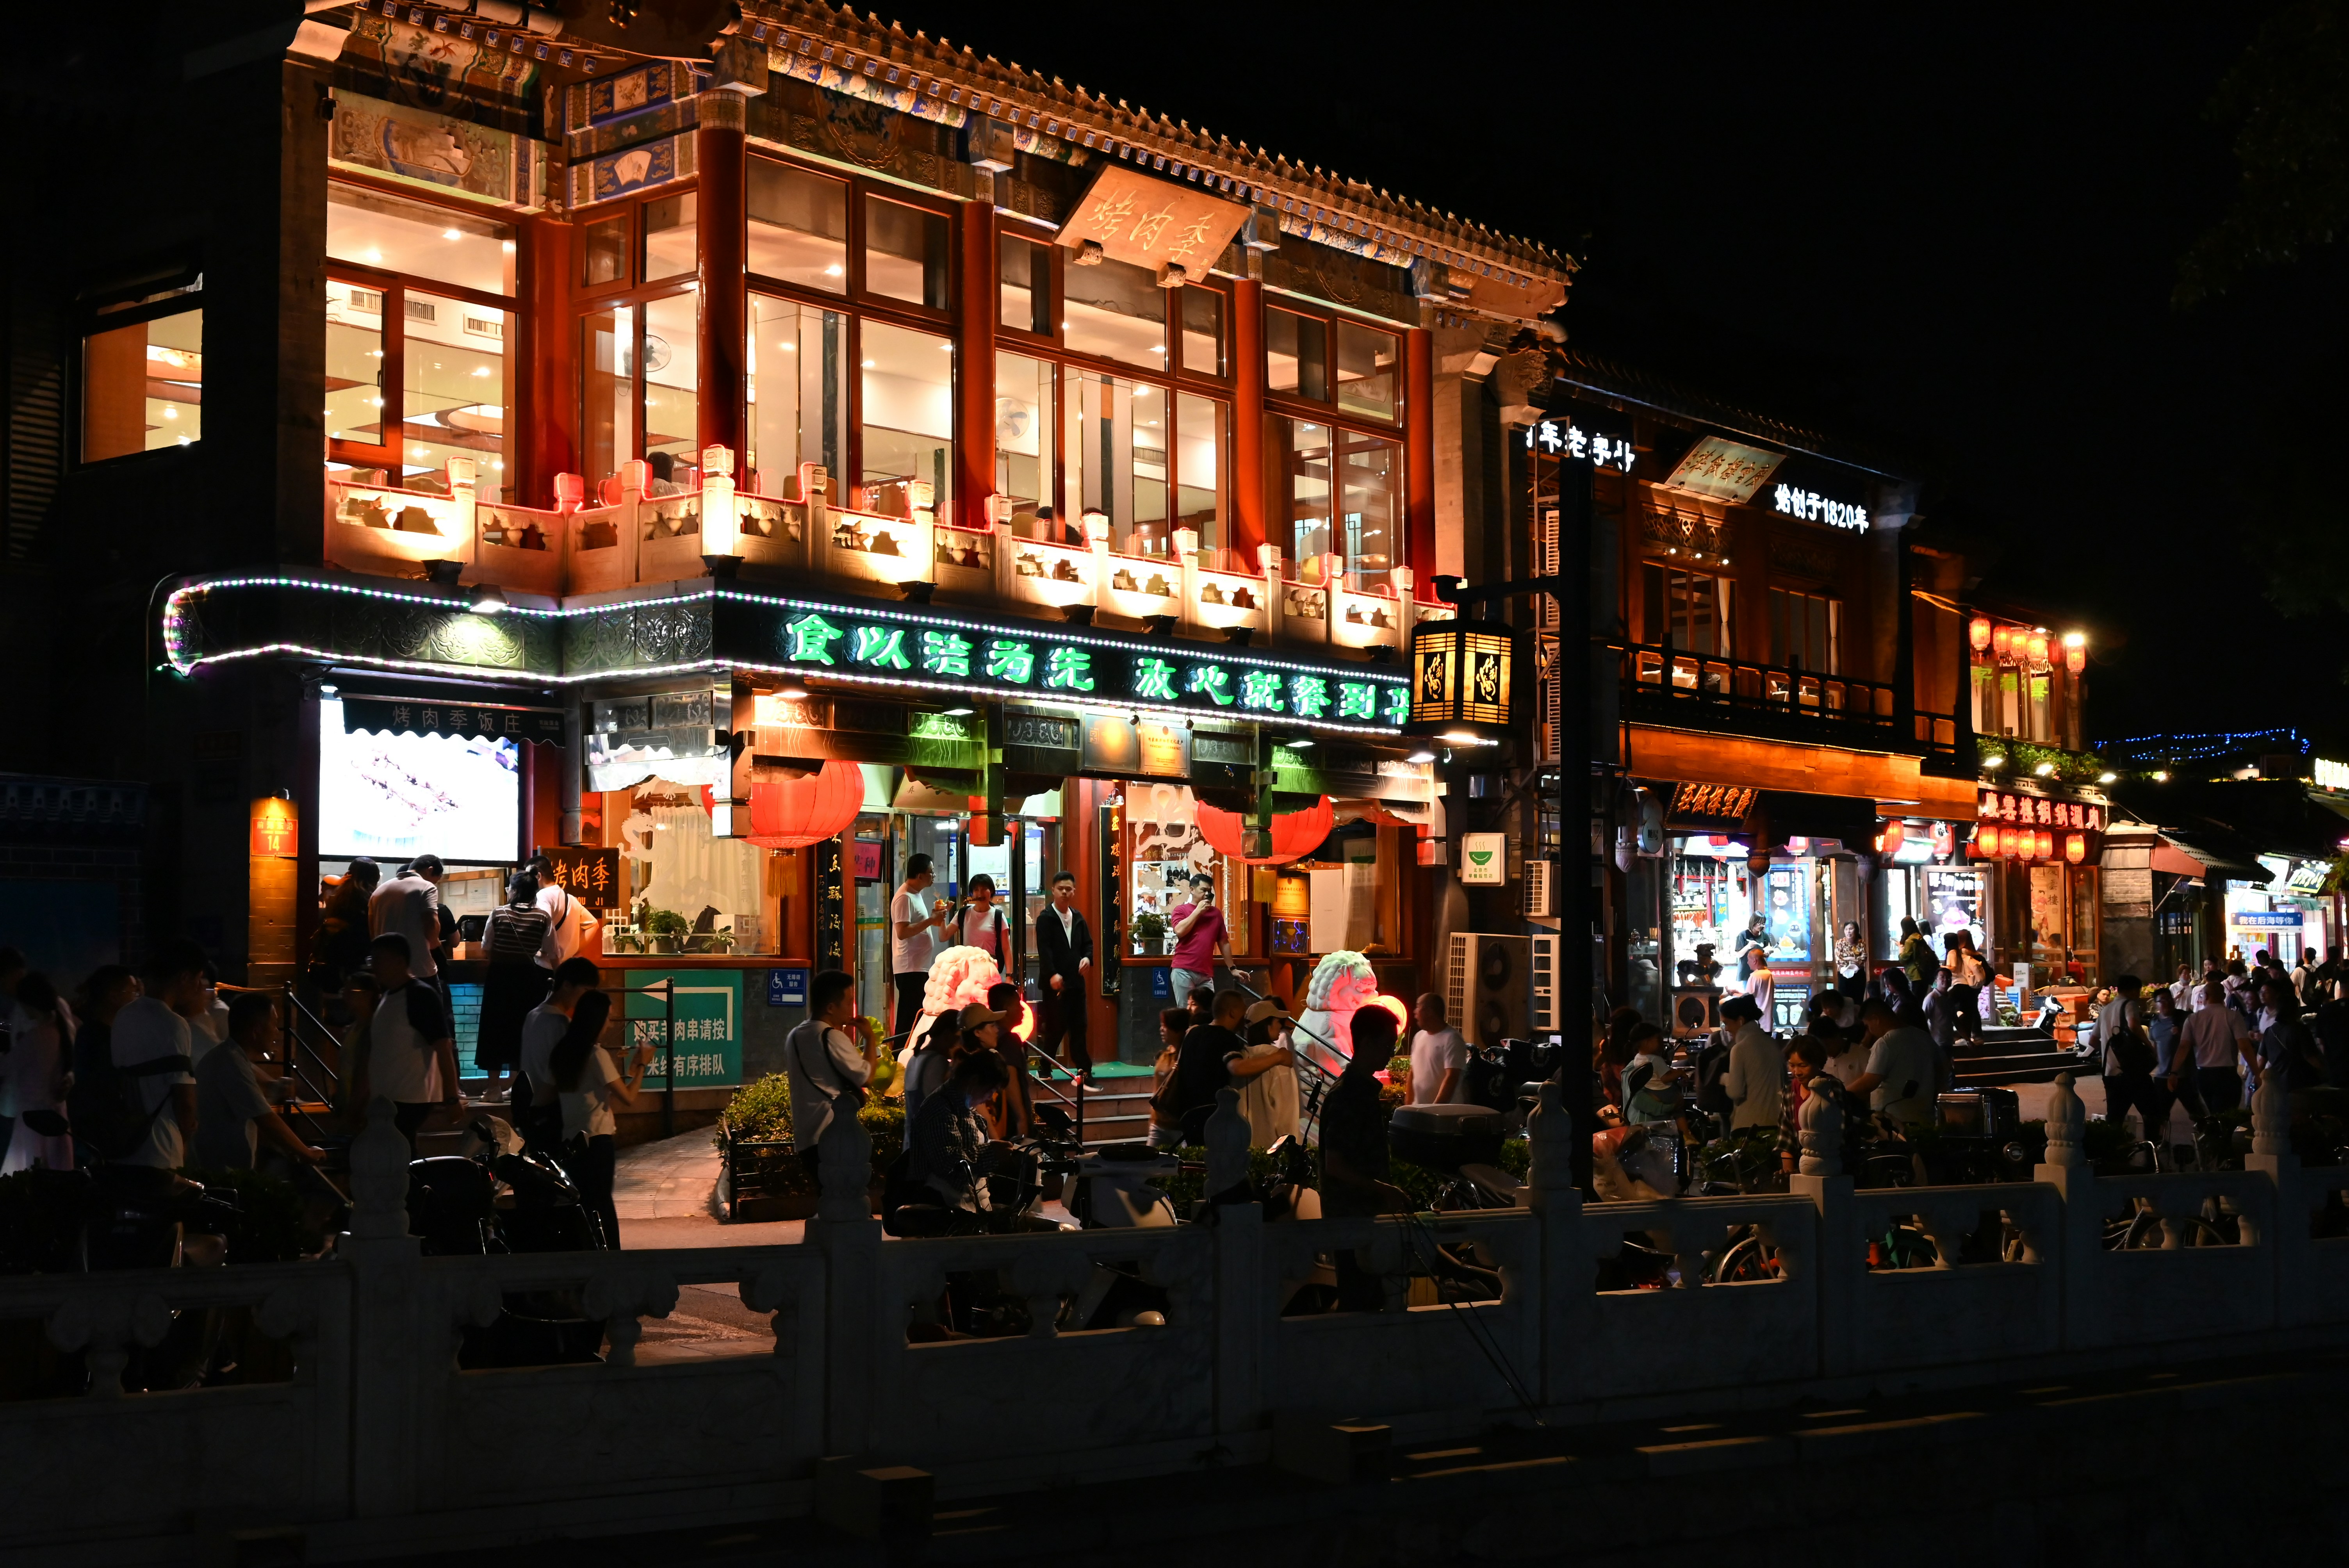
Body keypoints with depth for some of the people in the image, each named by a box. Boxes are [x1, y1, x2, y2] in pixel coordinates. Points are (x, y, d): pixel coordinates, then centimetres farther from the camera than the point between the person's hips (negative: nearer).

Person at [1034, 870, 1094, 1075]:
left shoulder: (1078, 917, 15)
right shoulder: (1046, 918, -4)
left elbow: (1088, 943, 19)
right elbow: (1044, 949, -14)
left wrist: (1087, 958, -4)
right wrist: (1052, 974, -25)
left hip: (1076, 980, 6)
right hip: (1055, 982, -6)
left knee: (1078, 1027, 6)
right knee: (1055, 1027, -4)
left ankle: (1084, 1068, 10)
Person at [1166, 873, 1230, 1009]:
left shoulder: (1216, 913, 16)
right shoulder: (1181, 910, 6)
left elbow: (1223, 943, 19)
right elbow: (1180, 931, -12)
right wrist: (1198, 911, -4)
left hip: (1206, 974, 3)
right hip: (1183, 971, -3)